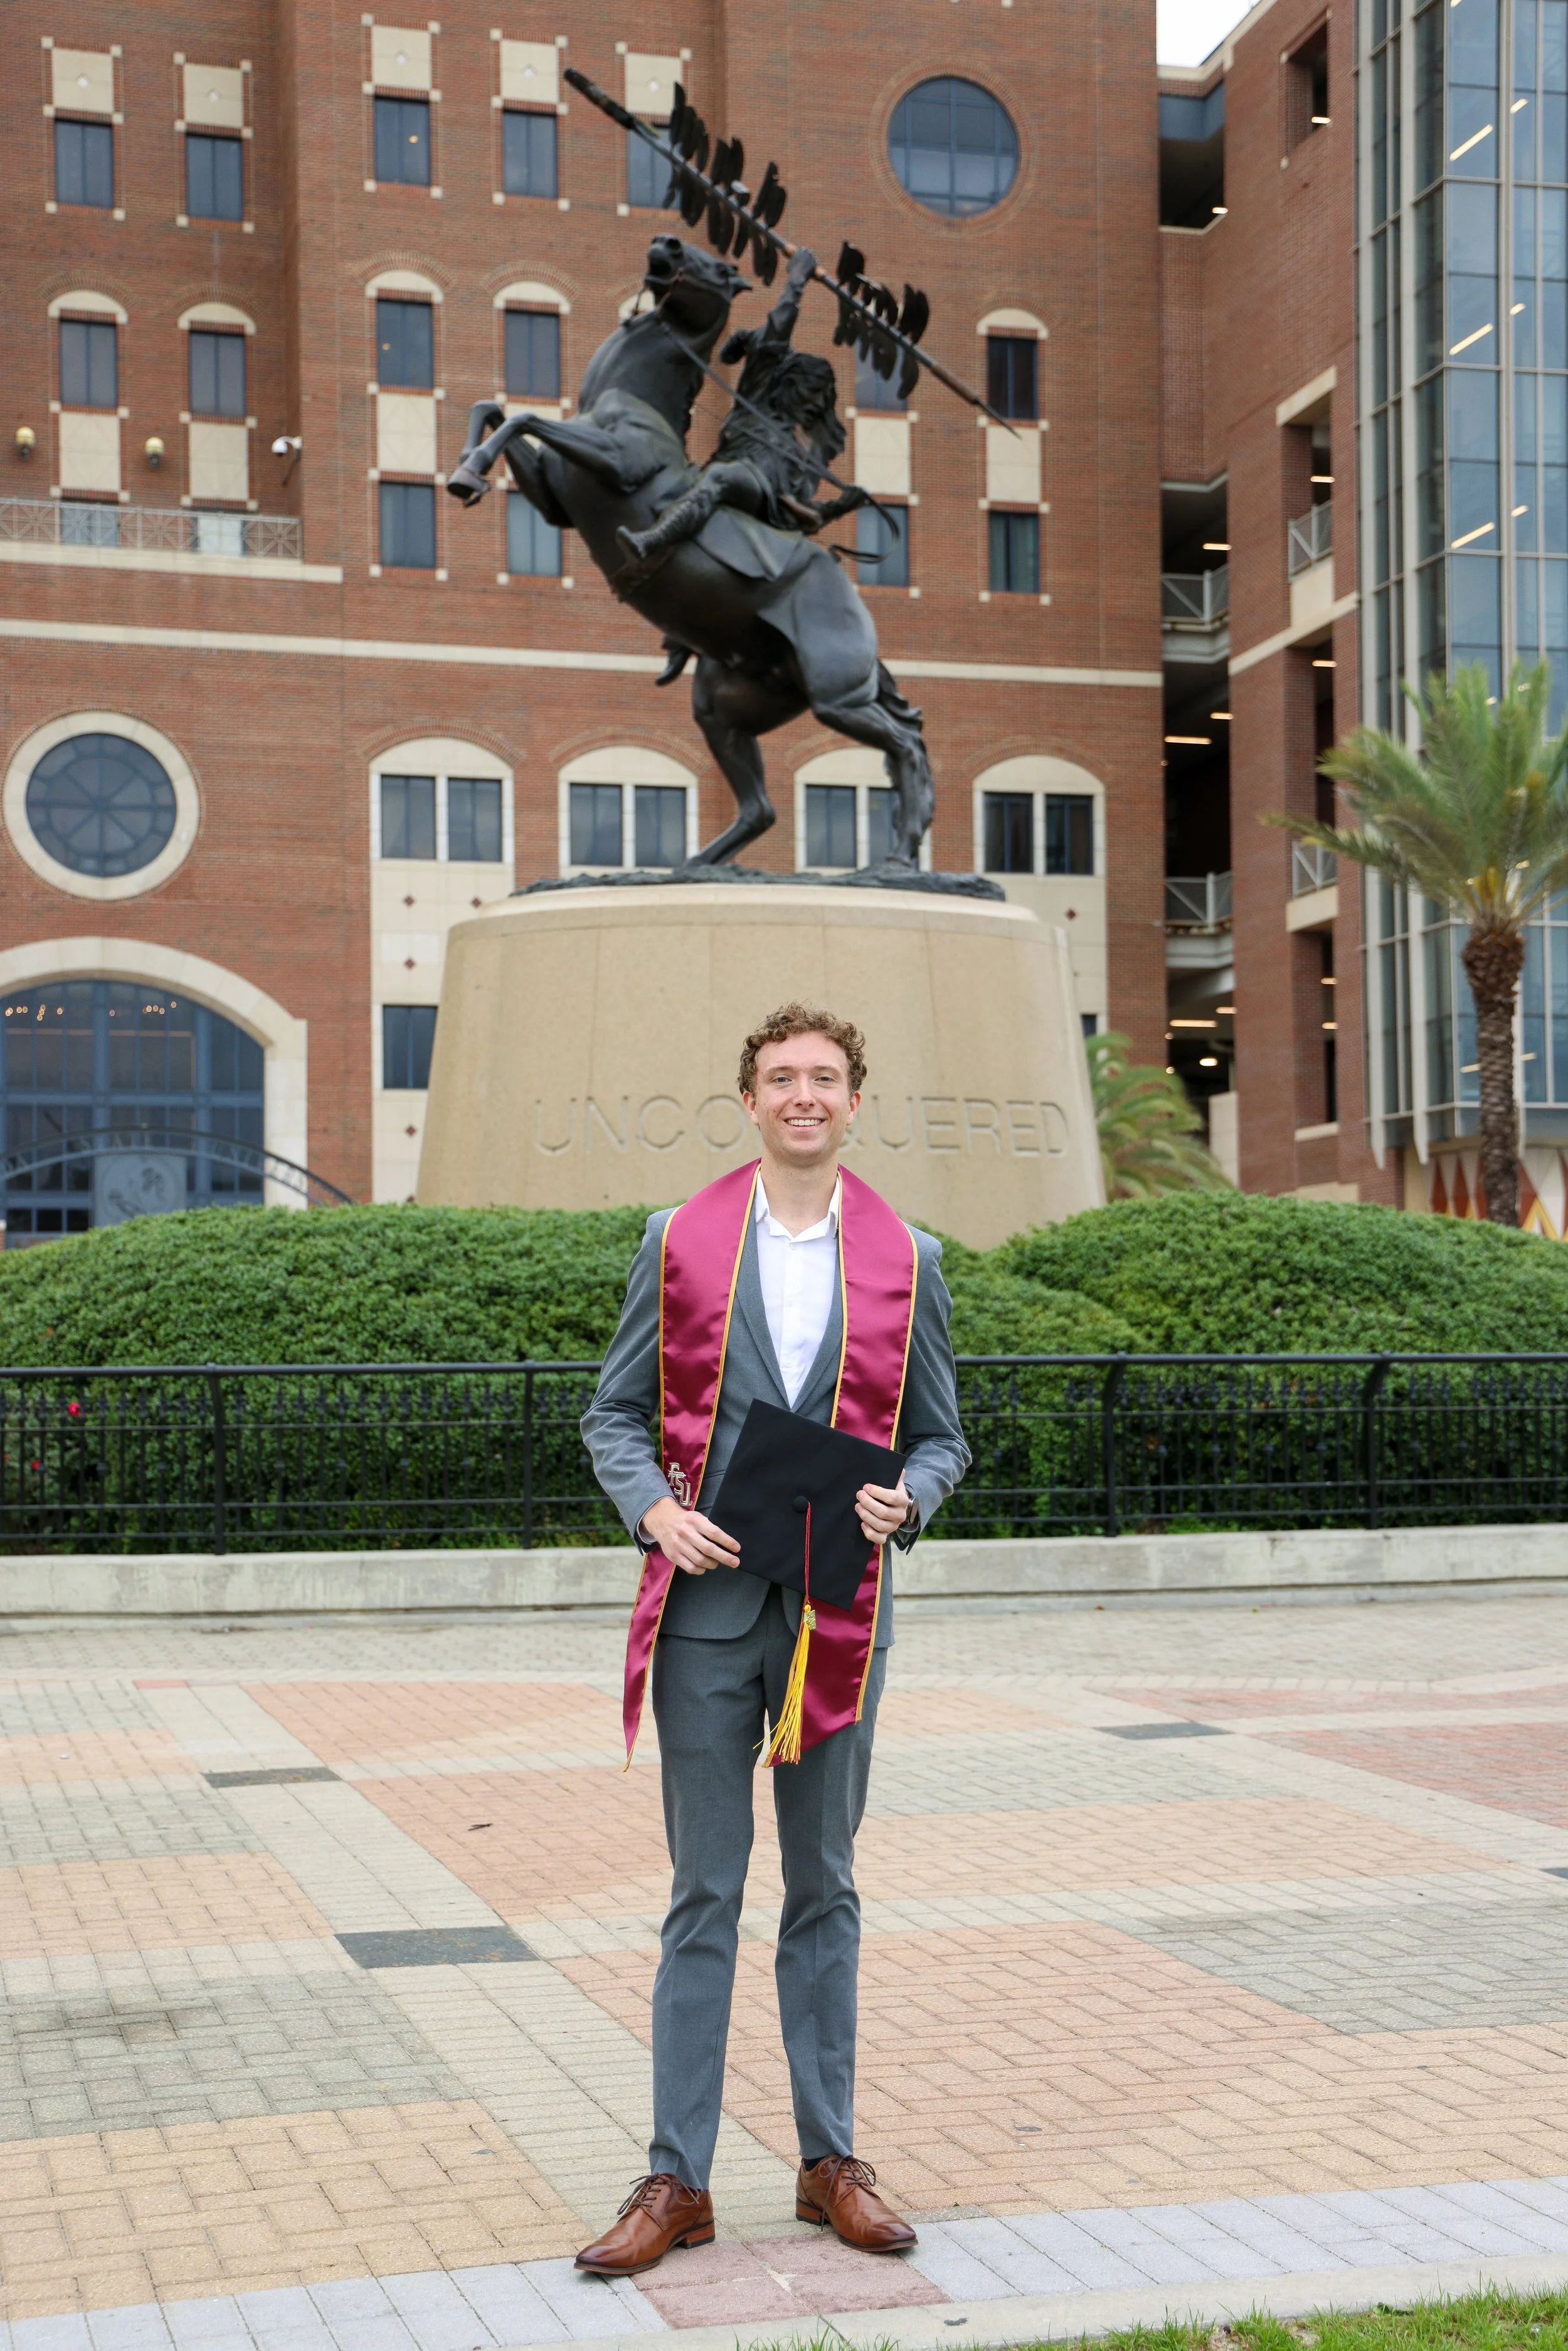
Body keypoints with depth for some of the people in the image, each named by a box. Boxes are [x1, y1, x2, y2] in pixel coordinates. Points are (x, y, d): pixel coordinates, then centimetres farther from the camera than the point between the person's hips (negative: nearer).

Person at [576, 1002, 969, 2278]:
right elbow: (615, 1411, 7)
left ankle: (830, 2161, 21)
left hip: (839, 1609, 1)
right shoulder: (679, 1242, 5)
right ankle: (678, 2177, 10)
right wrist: (655, 1508, -11)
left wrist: (905, 1497, -10)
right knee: (704, 1895, 3)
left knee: (825, 1890, 10)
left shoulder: (906, 1260, 6)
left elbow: (941, 1436, 11)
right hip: (708, 1601, -1)